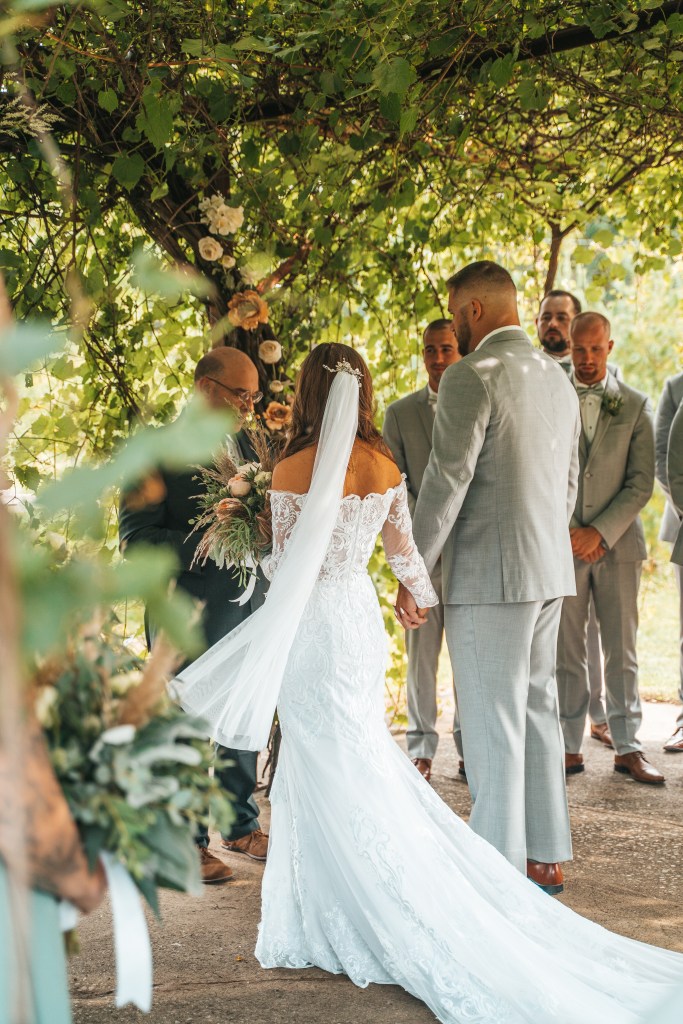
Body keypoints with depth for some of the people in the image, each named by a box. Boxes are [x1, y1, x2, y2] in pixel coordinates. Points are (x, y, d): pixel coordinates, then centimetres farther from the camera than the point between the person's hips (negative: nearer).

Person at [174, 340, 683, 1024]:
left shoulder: (293, 472, -16)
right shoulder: (384, 466, 1)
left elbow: (287, 570, -13)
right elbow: (402, 548, 12)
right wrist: (423, 594, 30)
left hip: (312, 627, -6)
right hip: (361, 614, 6)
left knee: (331, 771, 2)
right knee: (360, 756, 16)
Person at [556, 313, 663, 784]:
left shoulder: (635, 405, 5)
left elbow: (642, 483, 0)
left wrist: (599, 532, -10)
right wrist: (566, 533, -6)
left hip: (617, 542, 0)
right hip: (562, 544, 0)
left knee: (622, 651, 3)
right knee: (567, 652, 3)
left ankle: (628, 748, 10)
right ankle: (571, 747, 10)